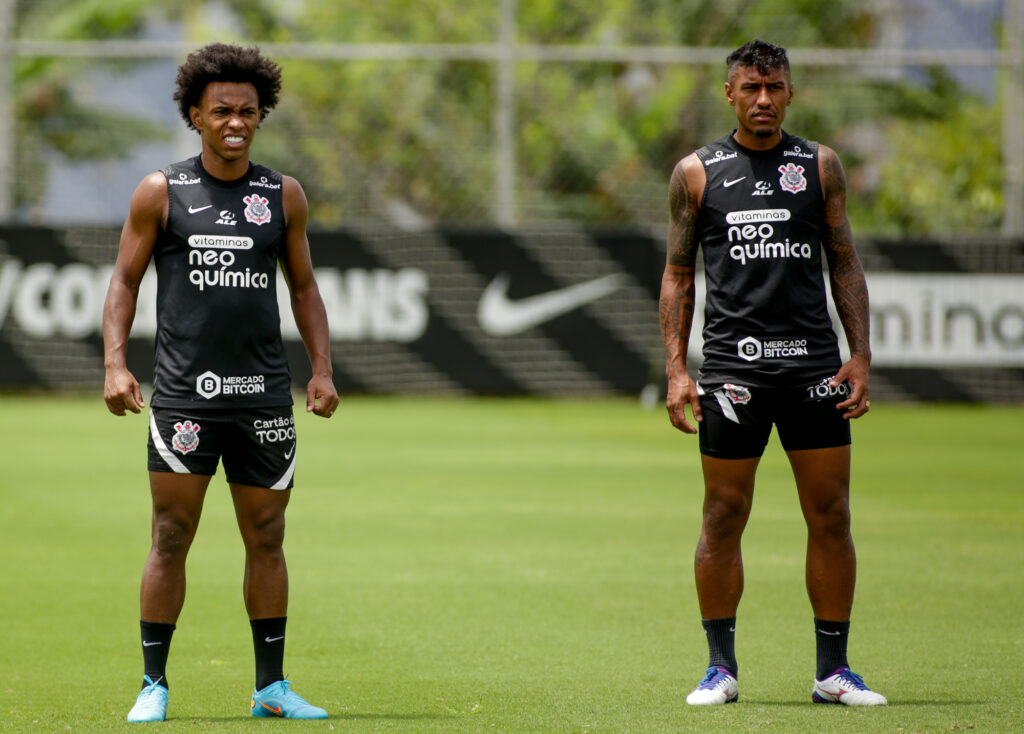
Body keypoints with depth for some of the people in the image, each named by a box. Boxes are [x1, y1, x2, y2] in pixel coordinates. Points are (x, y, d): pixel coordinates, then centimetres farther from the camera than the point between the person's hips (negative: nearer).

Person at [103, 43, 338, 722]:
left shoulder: (283, 196, 10)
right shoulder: (161, 193, 3)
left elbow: (305, 288, 17)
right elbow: (125, 281, 6)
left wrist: (323, 370, 6)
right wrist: (116, 365, -6)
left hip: (264, 395, 2)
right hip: (184, 396, -2)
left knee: (266, 539, 5)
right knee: (171, 538, -3)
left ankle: (272, 686, 12)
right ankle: (154, 685, 3)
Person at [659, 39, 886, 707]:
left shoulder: (820, 166, 9)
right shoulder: (697, 173, 7)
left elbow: (845, 264, 12)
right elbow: (678, 275, 10)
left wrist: (861, 357, 2)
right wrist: (676, 370, 1)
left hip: (814, 365, 1)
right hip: (732, 365, -1)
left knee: (831, 516, -1)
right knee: (724, 517, -1)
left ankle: (833, 671, 6)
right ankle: (721, 669, 9)